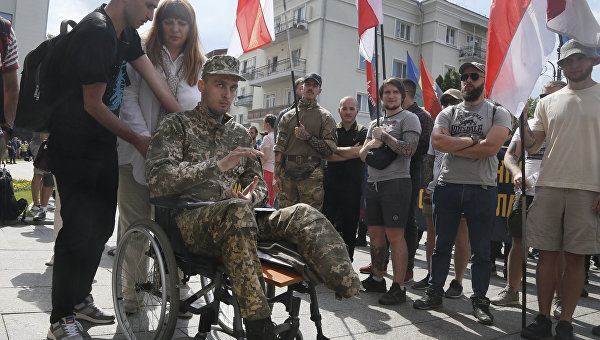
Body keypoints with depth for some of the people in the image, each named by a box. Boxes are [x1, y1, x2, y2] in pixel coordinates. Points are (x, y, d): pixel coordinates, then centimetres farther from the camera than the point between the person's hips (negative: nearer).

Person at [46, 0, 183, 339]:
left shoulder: (126, 33, 8)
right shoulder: (97, 32, -21)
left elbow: (154, 78, 4)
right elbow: (93, 104, -18)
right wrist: (136, 139, -9)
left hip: (103, 145, 9)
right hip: (74, 148, -9)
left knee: (101, 226, 13)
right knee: (79, 229, -5)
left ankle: (80, 299, 29)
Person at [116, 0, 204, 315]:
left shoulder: (199, 65, 13)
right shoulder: (141, 54, 9)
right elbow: (129, 97, 1)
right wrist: (144, 139, -9)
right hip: (138, 151, 0)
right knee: (135, 221, 4)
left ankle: (178, 289, 11)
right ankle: (132, 289, 18)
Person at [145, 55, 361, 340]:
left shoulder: (239, 133, 21)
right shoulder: (177, 125, 6)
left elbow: (259, 185, 20)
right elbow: (158, 180, -11)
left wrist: (252, 197, -6)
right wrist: (218, 165, -21)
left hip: (234, 220, 5)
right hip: (189, 220, -5)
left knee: (302, 214, -20)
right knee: (236, 210, -39)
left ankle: (353, 293, -33)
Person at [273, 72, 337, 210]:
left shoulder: (325, 117, 8)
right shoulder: (288, 116, 15)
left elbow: (330, 149, -1)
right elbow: (279, 148, 10)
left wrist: (308, 137, -11)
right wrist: (276, 176, 1)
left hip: (311, 173, -2)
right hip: (287, 172, 3)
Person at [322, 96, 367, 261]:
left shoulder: (363, 132, 6)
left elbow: (358, 152, -11)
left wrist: (334, 149, -4)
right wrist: (349, 153, -12)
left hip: (352, 187, -1)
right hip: (331, 184, 1)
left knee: (349, 226, 5)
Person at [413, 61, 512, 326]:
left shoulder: (498, 113, 3)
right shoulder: (448, 113, 10)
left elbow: (491, 147, -14)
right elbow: (437, 141, -8)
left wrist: (453, 146, -9)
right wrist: (472, 140, -11)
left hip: (482, 189, -2)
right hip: (447, 186, 2)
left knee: (481, 249, 7)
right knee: (441, 245, 10)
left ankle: (479, 300, 20)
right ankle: (435, 292, 23)